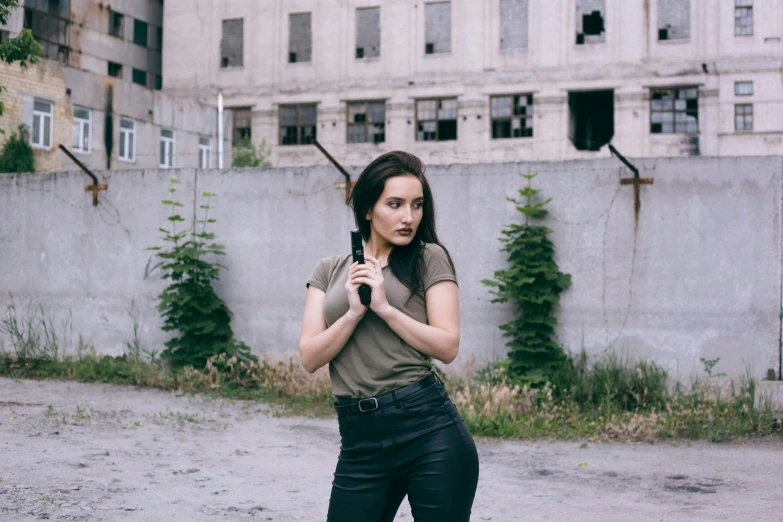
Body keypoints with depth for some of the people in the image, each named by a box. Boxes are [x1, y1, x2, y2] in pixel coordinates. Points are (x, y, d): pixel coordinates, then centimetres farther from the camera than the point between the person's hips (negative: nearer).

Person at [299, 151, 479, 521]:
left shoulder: (429, 258, 3)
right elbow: (310, 358, 3)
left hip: (429, 429, -2)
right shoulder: (329, 271, 11)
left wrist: (384, 306, -12)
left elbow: (448, 347, -5)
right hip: (360, 439, 3)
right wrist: (354, 311, -10)